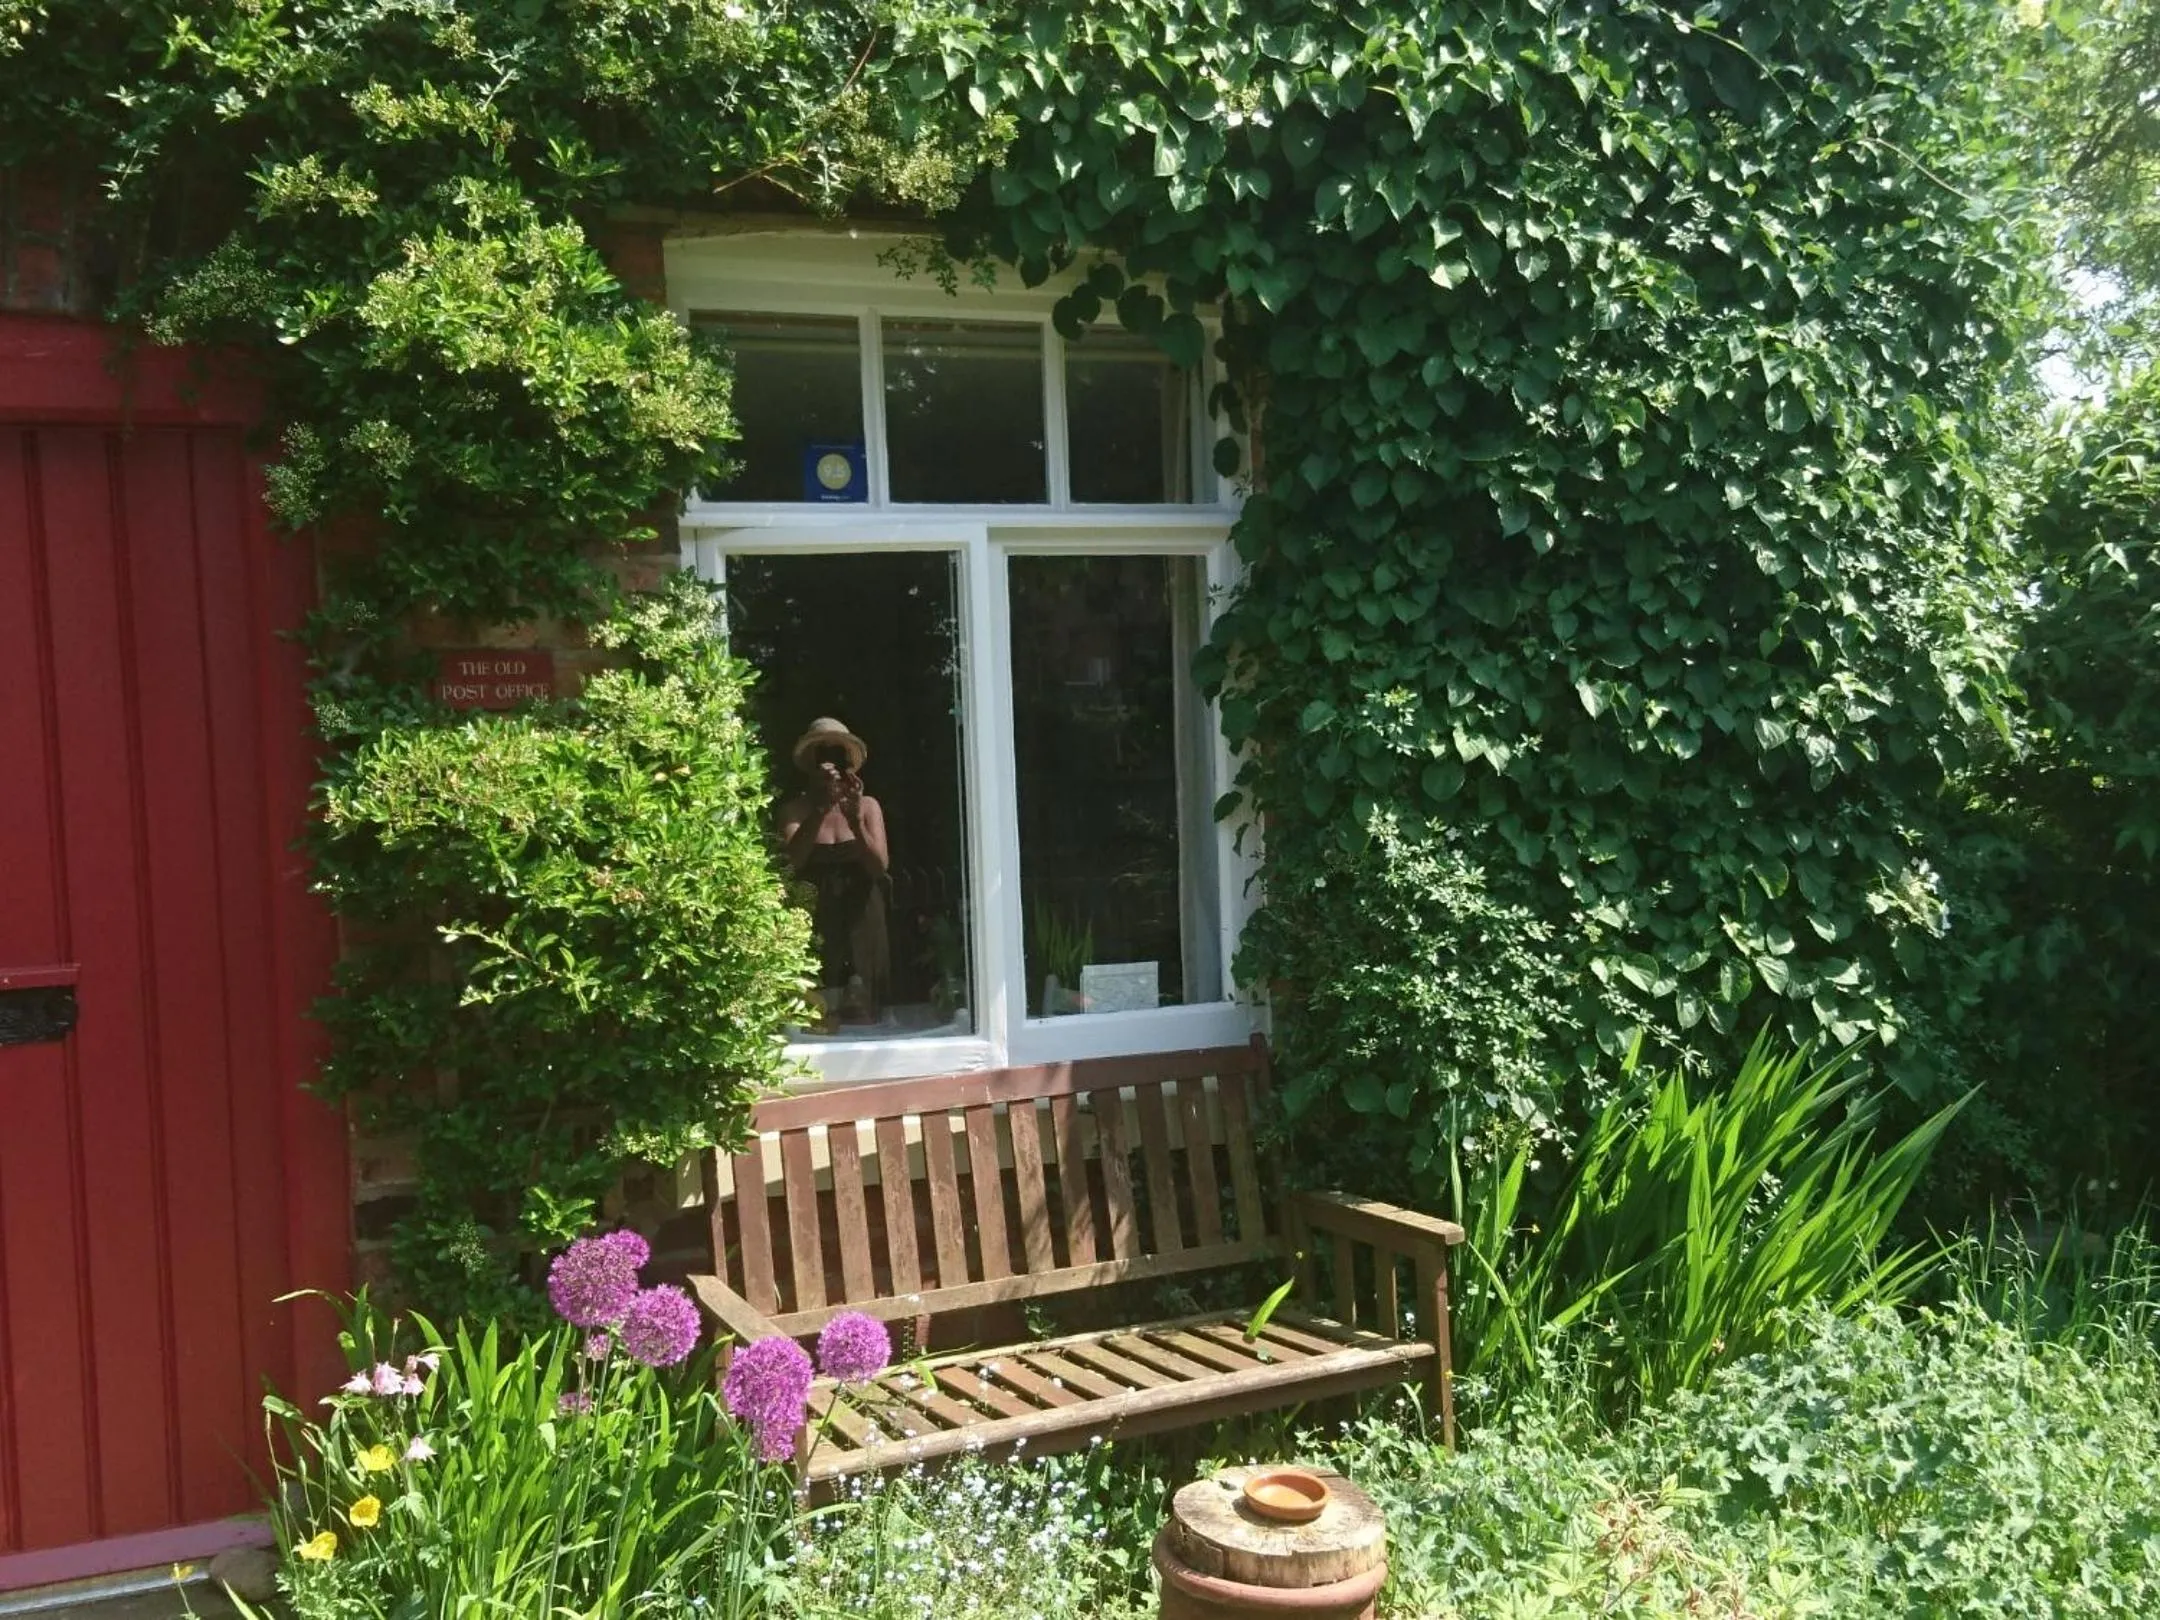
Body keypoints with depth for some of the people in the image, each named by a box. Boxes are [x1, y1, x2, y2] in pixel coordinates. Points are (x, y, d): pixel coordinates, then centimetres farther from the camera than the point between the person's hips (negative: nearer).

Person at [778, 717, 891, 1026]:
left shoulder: (868, 805, 5)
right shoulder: (796, 808, 2)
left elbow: (880, 866, -5)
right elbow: (792, 861, -14)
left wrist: (855, 820, -20)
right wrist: (820, 809, -23)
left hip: (861, 923, 1)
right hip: (815, 922, -1)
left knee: (862, 1014, 0)